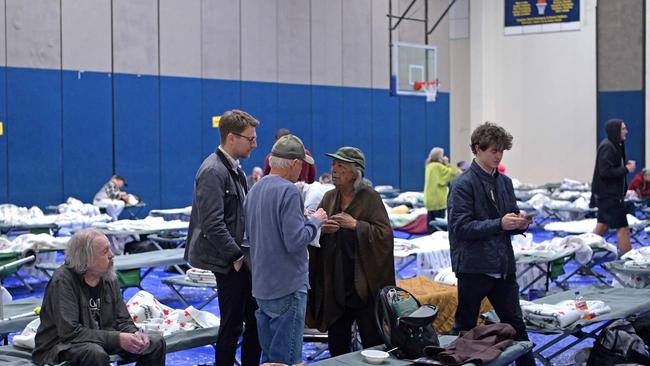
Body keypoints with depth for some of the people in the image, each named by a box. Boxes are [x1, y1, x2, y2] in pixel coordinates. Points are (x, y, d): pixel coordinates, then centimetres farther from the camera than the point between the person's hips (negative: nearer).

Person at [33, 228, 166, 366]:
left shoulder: (109, 278, 2)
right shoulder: (63, 281, -19)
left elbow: (122, 320, 8)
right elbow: (70, 332, -26)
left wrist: (135, 334, -16)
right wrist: (117, 339, -29)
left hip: (99, 341, 7)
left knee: (156, 343, -3)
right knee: (96, 353, -39)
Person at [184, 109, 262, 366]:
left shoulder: (235, 169, 12)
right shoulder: (213, 172, -18)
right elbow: (213, 224, -24)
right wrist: (236, 256, -17)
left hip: (241, 255, 9)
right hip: (228, 260, -9)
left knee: (256, 319, 14)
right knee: (232, 325, 0)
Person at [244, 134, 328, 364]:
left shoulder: (254, 190, 9)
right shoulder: (288, 191, -17)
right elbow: (296, 241, -23)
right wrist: (315, 221, -5)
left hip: (261, 286, 9)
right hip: (287, 287, -9)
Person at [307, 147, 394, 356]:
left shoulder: (370, 197, -5)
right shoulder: (329, 198, 10)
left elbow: (385, 234, -13)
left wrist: (356, 224, -18)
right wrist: (322, 229, -9)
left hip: (364, 282, -5)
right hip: (334, 282, 5)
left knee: (373, 344, 1)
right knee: (336, 344, 12)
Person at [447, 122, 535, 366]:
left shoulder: (504, 182, 10)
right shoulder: (463, 184, -10)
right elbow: (460, 227, -17)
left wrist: (519, 224, -6)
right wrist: (500, 224, -22)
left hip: (503, 266, 6)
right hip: (473, 266, -6)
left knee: (515, 324, 12)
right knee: (465, 327, 6)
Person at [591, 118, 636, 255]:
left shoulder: (614, 145, 13)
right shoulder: (607, 147, -19)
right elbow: (605, 171, -25)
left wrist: (626, 165, 3)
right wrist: (626, 169, -18)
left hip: (609, 194, 10)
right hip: (608, 194, -10)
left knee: (602, 226, 16)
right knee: (623, 228, -8)